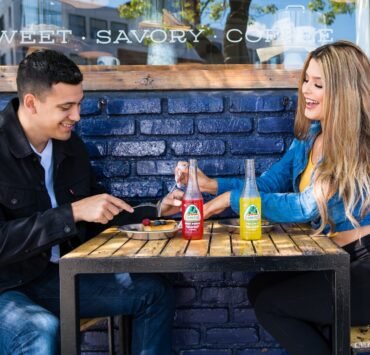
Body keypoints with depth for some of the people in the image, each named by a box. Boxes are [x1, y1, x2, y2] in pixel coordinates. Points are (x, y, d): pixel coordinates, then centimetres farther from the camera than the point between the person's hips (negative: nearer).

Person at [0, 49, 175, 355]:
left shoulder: (70, 145, 3)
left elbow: (99, 215, 14)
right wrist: (72, 213, -28)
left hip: (57, 274, 7)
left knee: (154, 293, 2)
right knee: (42, 330, -37)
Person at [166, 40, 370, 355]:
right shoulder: (310, 135, 7)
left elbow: (307, 207, -22)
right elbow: (268, 184, 11)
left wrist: (232, 197, -17)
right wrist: (212, 184, -5)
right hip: (337, 260, 8)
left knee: (268, 301, -2)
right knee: (260, 287, 8)